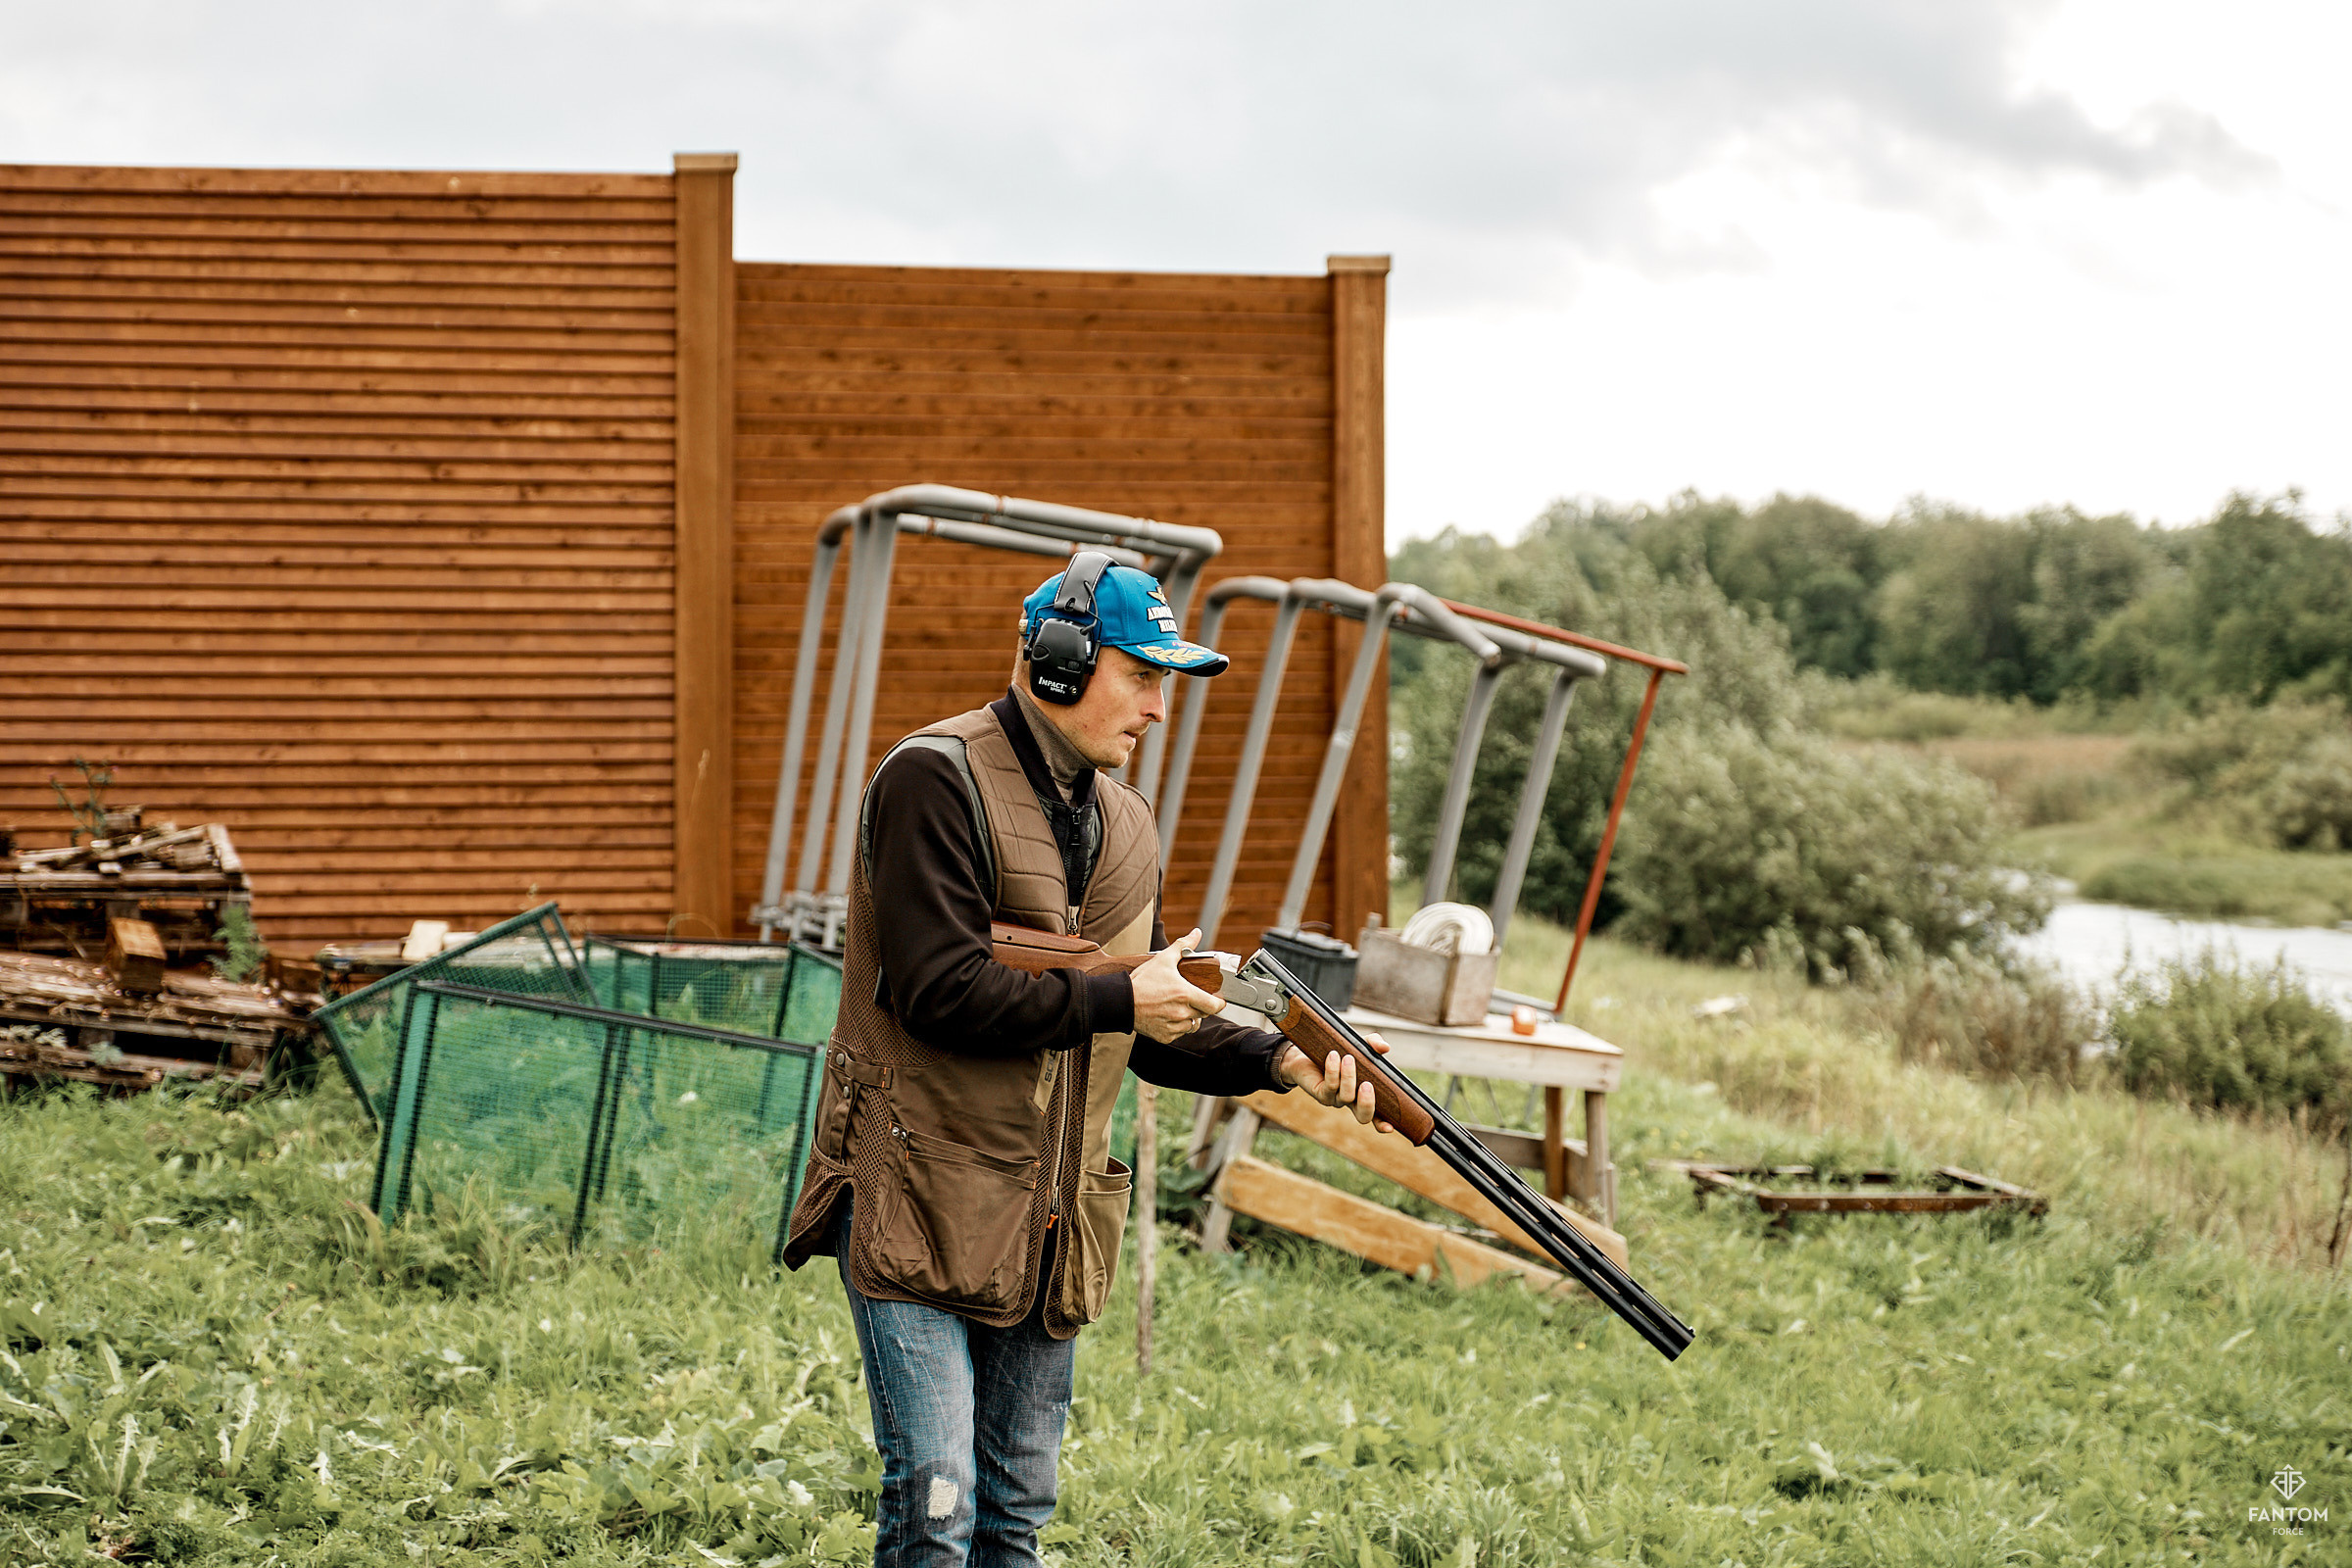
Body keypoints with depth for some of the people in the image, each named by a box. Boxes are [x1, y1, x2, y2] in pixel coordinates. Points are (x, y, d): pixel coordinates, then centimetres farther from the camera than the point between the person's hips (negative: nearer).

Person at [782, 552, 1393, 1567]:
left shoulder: (1125, 825, 13)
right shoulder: (934, 781, -12)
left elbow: (1154, 1029, 14)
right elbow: (940, 991, -22)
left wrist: (1282, 1062, -2)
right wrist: (1118, 998, -16)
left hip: (1046, 1227, 8)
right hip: (917, 1206, -8)